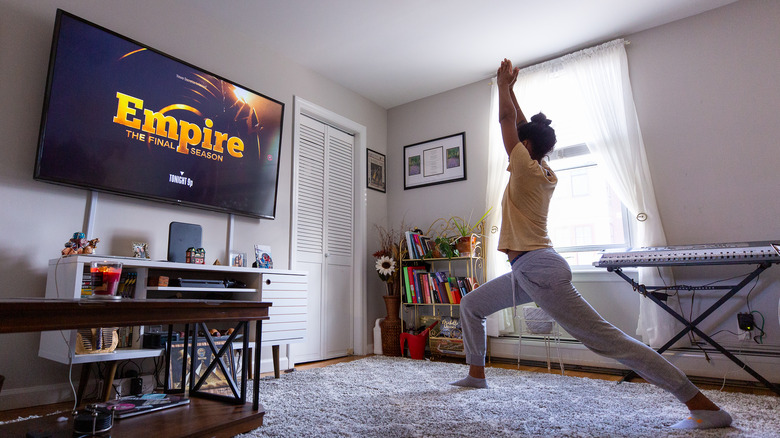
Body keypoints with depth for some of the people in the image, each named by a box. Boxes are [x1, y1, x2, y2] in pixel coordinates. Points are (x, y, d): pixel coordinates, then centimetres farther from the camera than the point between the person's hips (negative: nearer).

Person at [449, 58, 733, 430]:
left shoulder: (526, 169, -9)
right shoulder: (545, 174, 14)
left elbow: (507, 120, -1)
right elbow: (524, 127, 25)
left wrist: (503, 84, 15)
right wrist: (509, 88, 32)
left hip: (538, 268, -10)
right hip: (526, 271, 10)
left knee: (604, 337, -8)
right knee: (471, 305, 17)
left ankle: (704, 406, 0)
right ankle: (476, 373, 28)